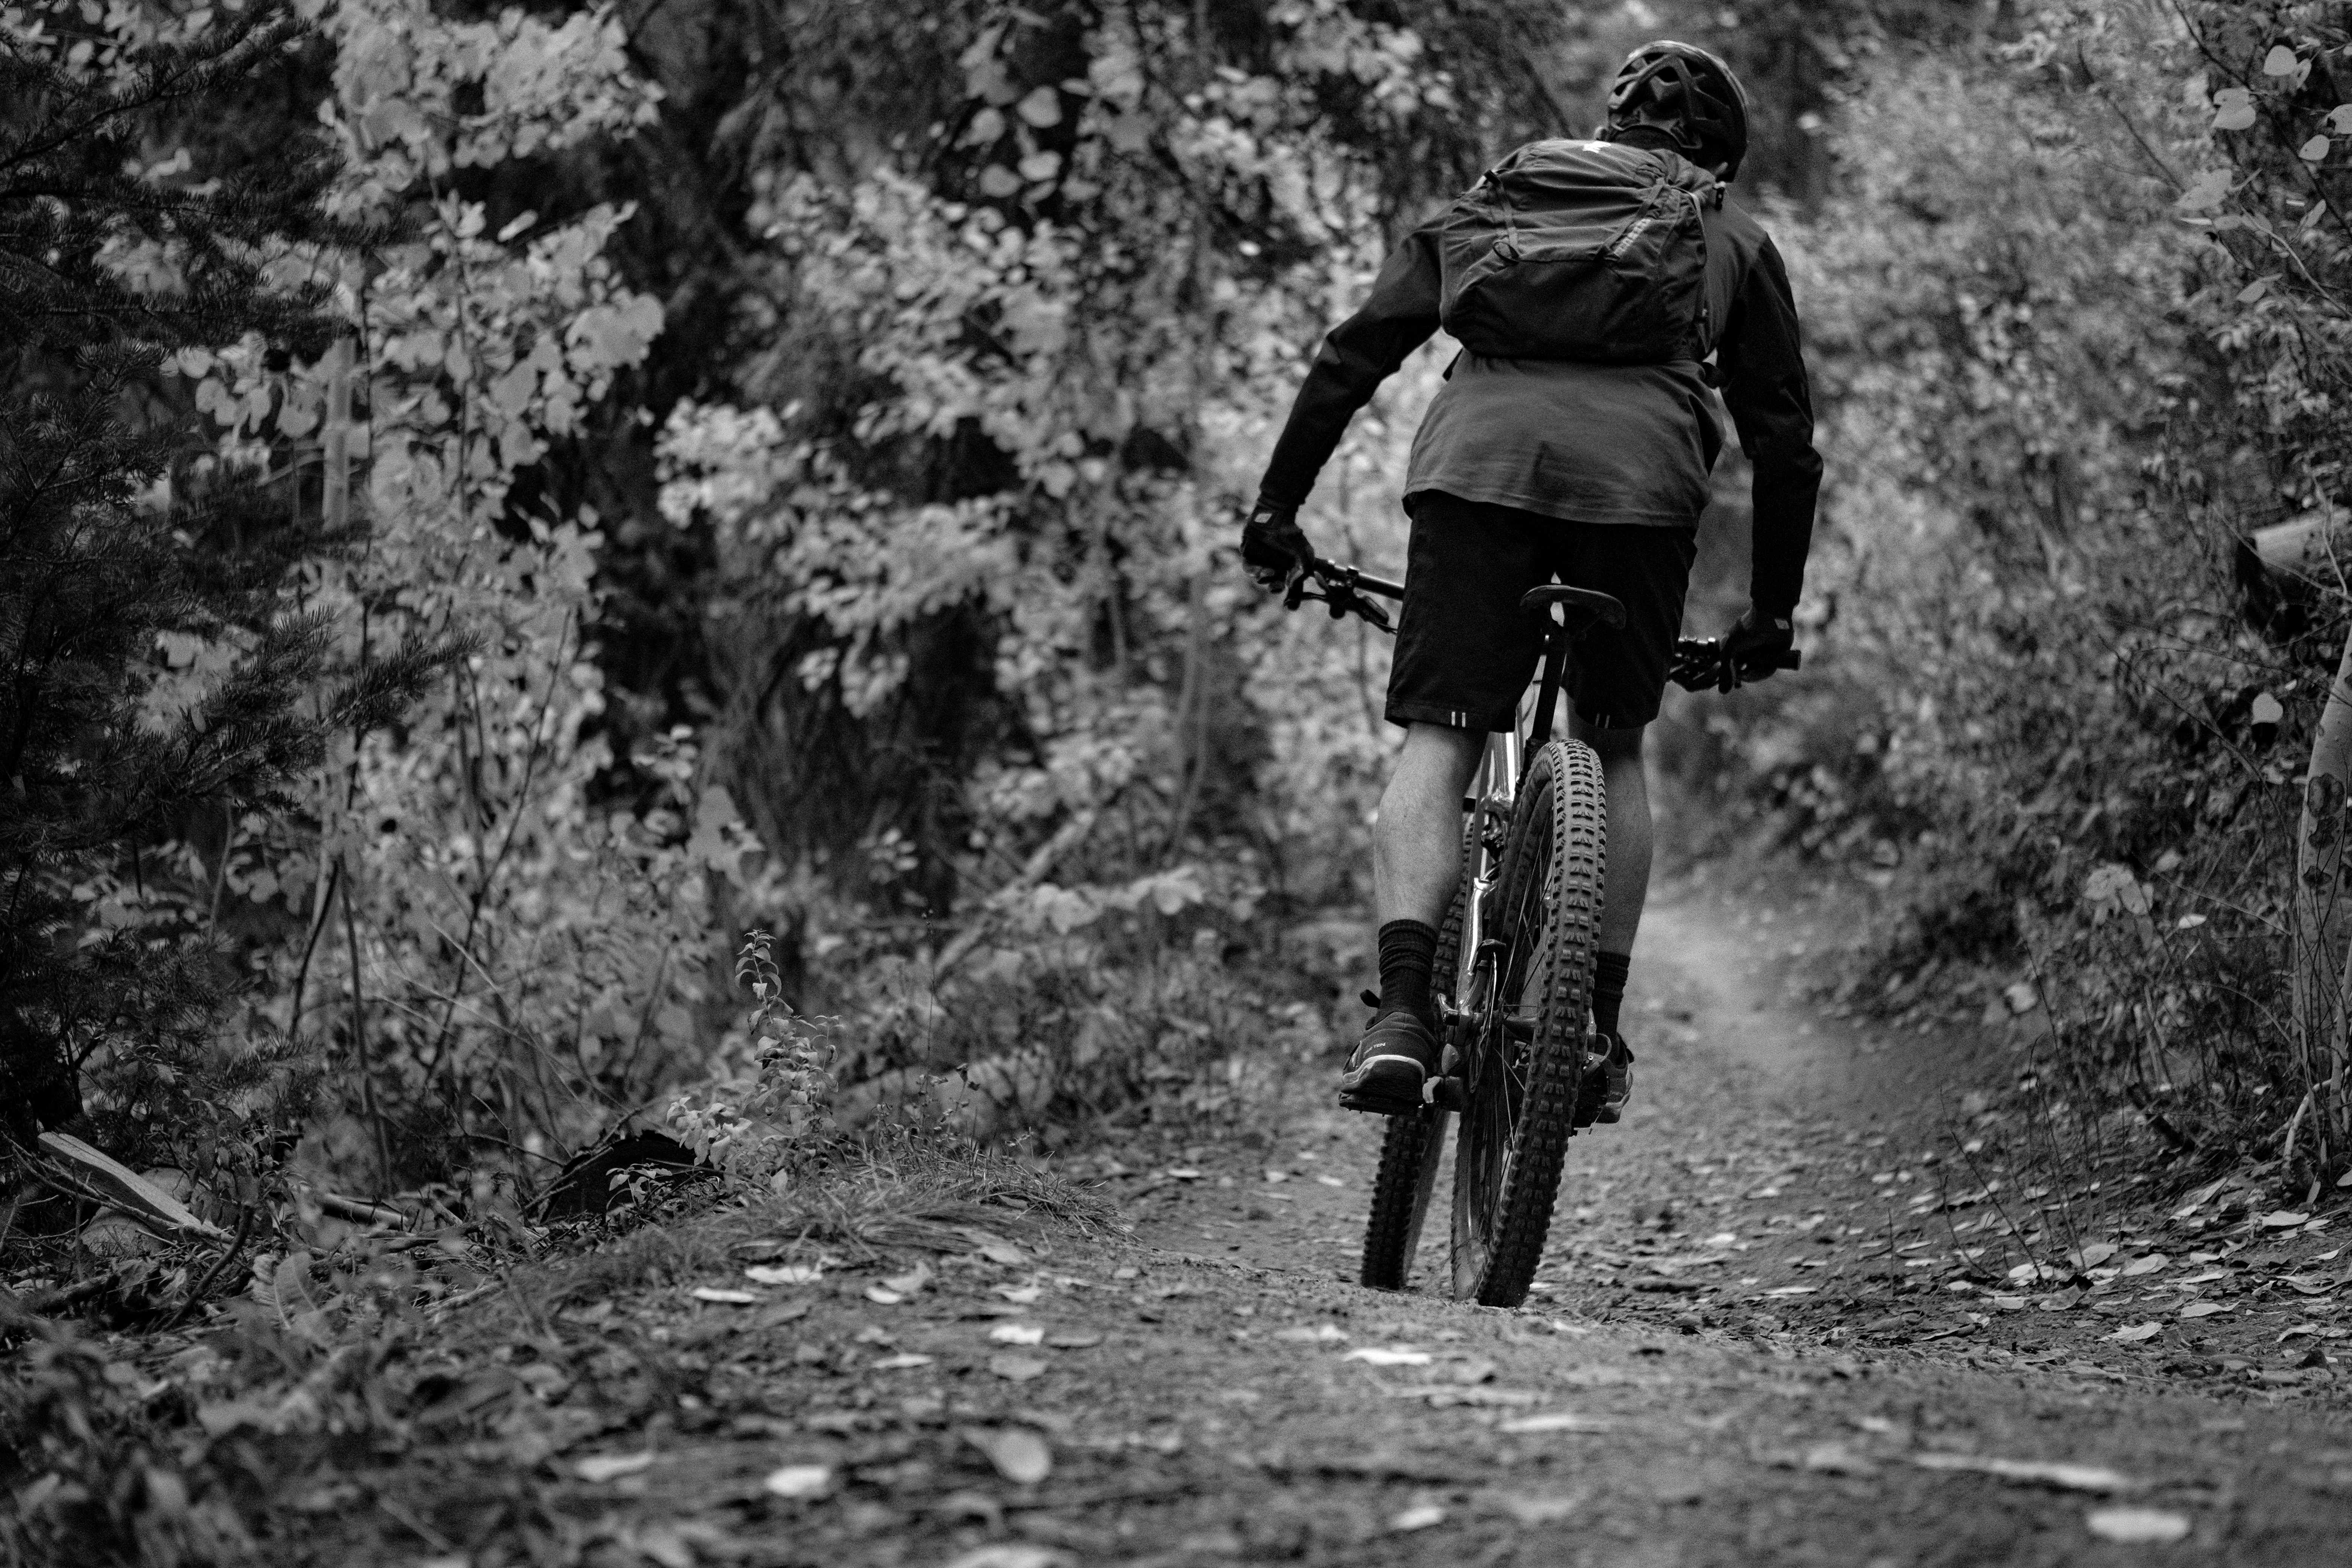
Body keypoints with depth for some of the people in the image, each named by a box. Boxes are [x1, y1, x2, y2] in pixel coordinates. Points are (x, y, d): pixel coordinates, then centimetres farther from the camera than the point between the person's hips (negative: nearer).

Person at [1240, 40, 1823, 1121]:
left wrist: (1277, 506, 21)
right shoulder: (1733, 242, 29)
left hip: (1478, 462, 0)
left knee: (1437, 740, -1)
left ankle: (1403, 1012, -19)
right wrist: (1772, 613, 33)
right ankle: (1598, 1032, 15)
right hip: (1643, 477, 0)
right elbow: (1784, 440, 26)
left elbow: (1357, 351, 20)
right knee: (1614, 748, 18)